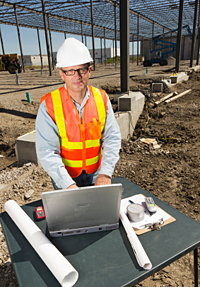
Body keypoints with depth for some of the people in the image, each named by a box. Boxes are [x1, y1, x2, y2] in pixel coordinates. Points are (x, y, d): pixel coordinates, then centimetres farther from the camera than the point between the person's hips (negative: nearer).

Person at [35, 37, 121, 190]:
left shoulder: (101, 98, -5)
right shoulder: (49, 105, -14)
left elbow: (112, 137, -7)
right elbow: (47, 151, -17)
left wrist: (105, 173, -19)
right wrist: (69, 185, -27)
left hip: (96, 174, 2)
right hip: (65, 176, -1)